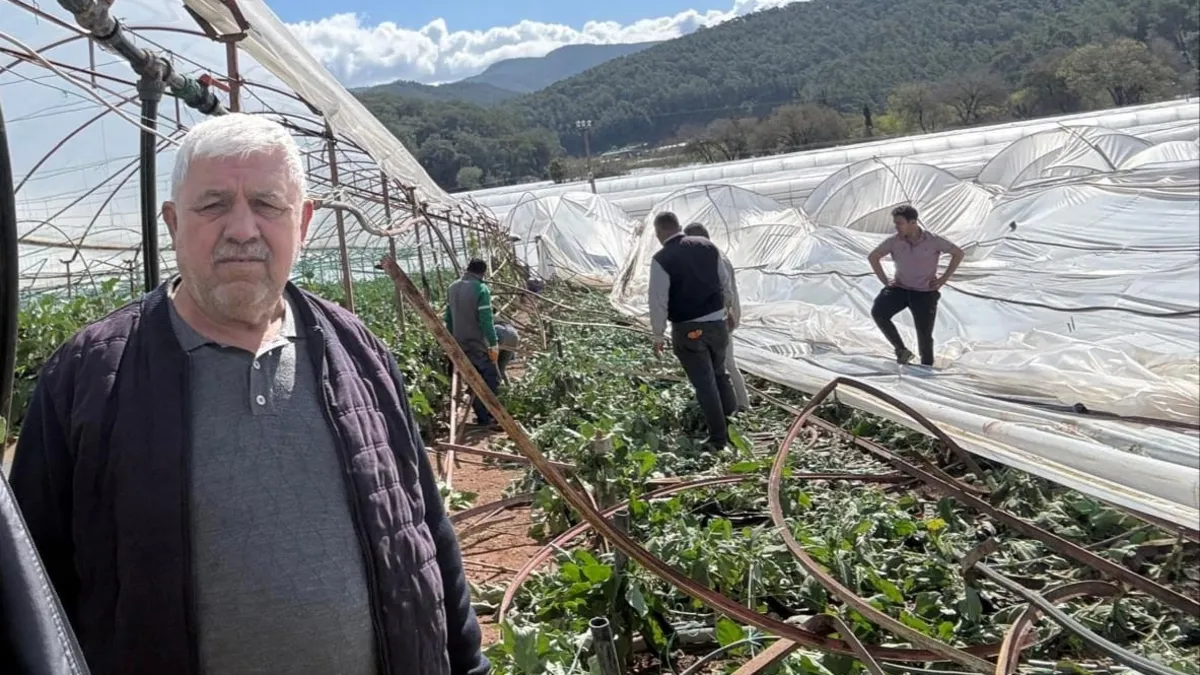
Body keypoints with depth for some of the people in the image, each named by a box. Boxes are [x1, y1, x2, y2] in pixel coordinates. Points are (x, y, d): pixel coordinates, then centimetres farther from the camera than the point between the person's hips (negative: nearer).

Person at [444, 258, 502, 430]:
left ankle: (482, 415, 17)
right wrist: (494, 343, -15)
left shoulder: (452, 288, 9)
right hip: (478, 343, -7)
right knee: (491, 377, -1)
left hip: (459, 343, 8)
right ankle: (486, 417, -8)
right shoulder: (481, 289, -15)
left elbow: (449, 317, 15)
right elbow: (486, 319, -18)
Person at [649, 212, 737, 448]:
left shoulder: (661, 260, -14)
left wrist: (658, 335, -2)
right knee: (719, 374, 23)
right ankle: (732, 423, 29)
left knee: (705, 383, 5)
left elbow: (658, 301, -14)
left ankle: (718, 437, 13)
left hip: (687, 330, -5)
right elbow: (726, 283, 11)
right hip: (716, 323, 5)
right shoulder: (708, 247, 1)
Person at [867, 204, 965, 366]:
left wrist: (944, 279, -4)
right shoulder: (894, 241, -9)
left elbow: (958, 253, -1)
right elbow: (873, 257, 5)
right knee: (878, 313, -22)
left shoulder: (933, 240, -13)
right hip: (900, 288, 2)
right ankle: (901, 350, -10)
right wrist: (885, 280, -1)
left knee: (924, 335, -1)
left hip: (925, 292, -2)